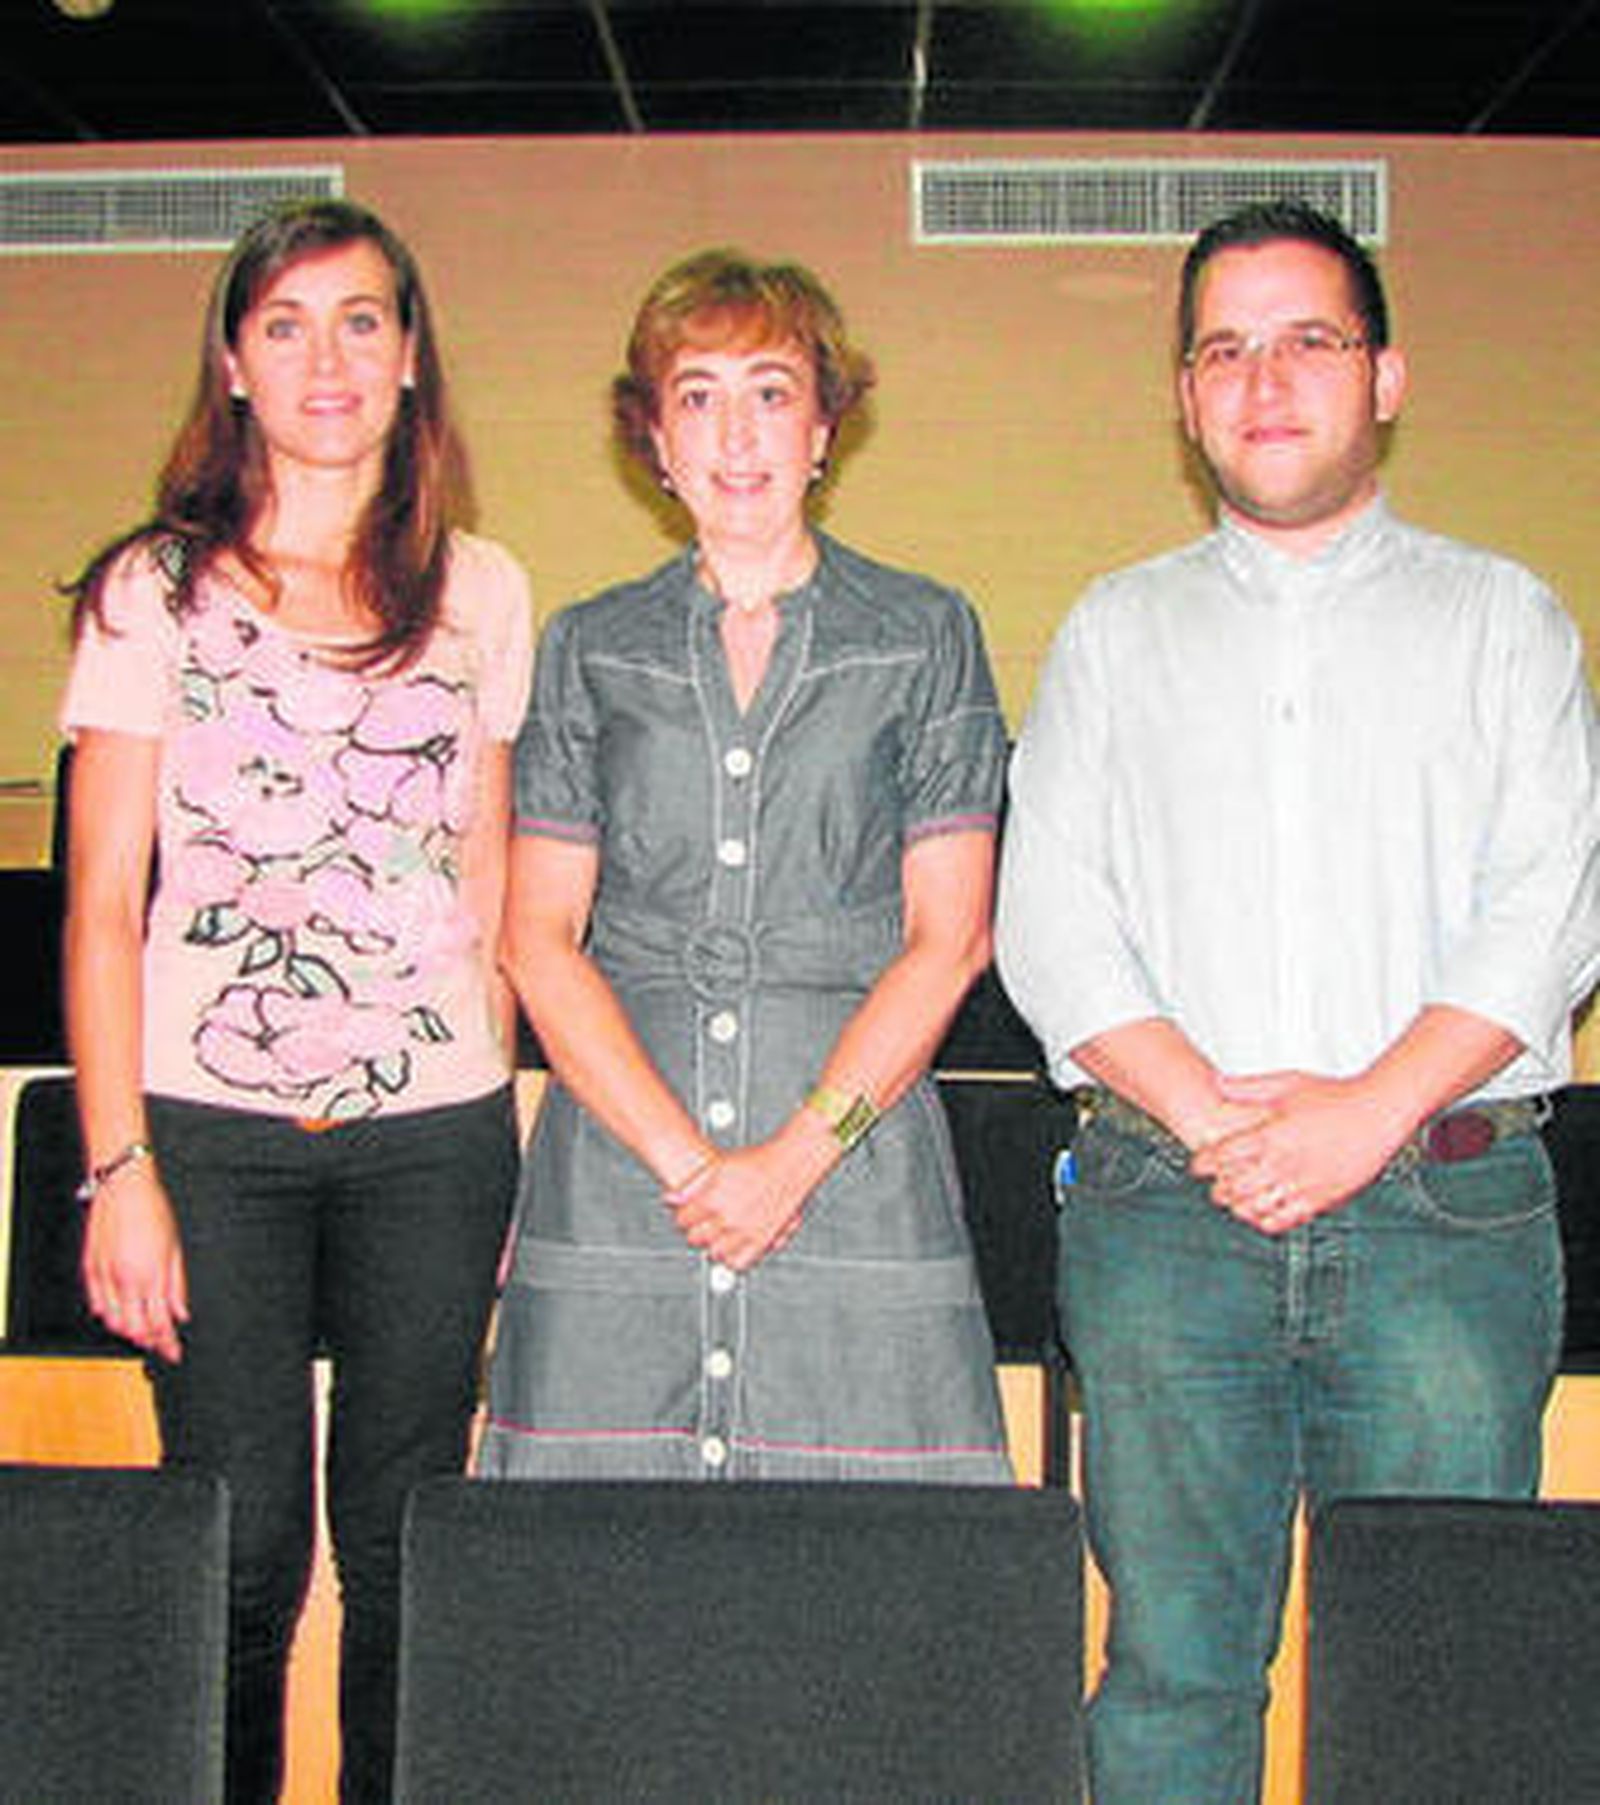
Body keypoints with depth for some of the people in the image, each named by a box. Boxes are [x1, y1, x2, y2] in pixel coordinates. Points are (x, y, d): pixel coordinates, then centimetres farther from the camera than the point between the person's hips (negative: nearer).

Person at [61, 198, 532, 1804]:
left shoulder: (482, 594, 9)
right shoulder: (152, 591, 3)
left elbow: (490, 888, 12)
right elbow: (103, 902, 0)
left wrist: (498, 1129, 7)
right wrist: (118, 1167, -7)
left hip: (434, 1127, 2)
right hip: (210, 1121, -1)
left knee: (402, 1545, 6)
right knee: (235, 1546, 1)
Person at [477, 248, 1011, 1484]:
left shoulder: (925, 638, 8)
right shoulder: (590, 650, 12)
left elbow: (947, 940, 2)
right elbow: (540, 941, 5)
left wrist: (795, 1157, -9)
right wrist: (681, 1159, -7)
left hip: (858, 1176, -1)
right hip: (613, 1179, 1)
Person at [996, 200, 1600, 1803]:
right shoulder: (1114, 632, 15)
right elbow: (1048, 919, 5)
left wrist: (1367, 1111, -13)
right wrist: (1212, 1117, -10)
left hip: (1445, 1206, -1)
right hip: (1163, 1216, 1)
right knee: (1171, 1666, 3)